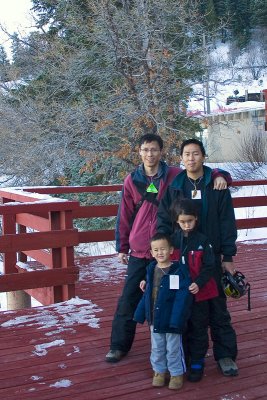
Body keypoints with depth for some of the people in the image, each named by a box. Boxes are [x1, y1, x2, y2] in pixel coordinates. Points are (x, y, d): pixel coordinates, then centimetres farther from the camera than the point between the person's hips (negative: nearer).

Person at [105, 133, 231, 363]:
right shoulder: (132, 180, 2)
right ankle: (119, 345, 18)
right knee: (129, 300, 5)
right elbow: (124, 216, 6)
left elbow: (201, 175, 4)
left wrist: (219, 176, -19)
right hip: (139, 252, 1)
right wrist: (122, 247, 7)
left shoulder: (175, 176, -3)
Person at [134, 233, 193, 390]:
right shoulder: (151, 270, 2)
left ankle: (177, 373, 27)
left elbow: (183, 296, -19)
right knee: (157, 348, 18)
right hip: (154, 318, 5)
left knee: (173, 348, 10)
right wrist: (141, 314, 8)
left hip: (171, 318, -5)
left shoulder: (179, 270, -17)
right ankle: (159, 371, 35)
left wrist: (177, 319, -23)